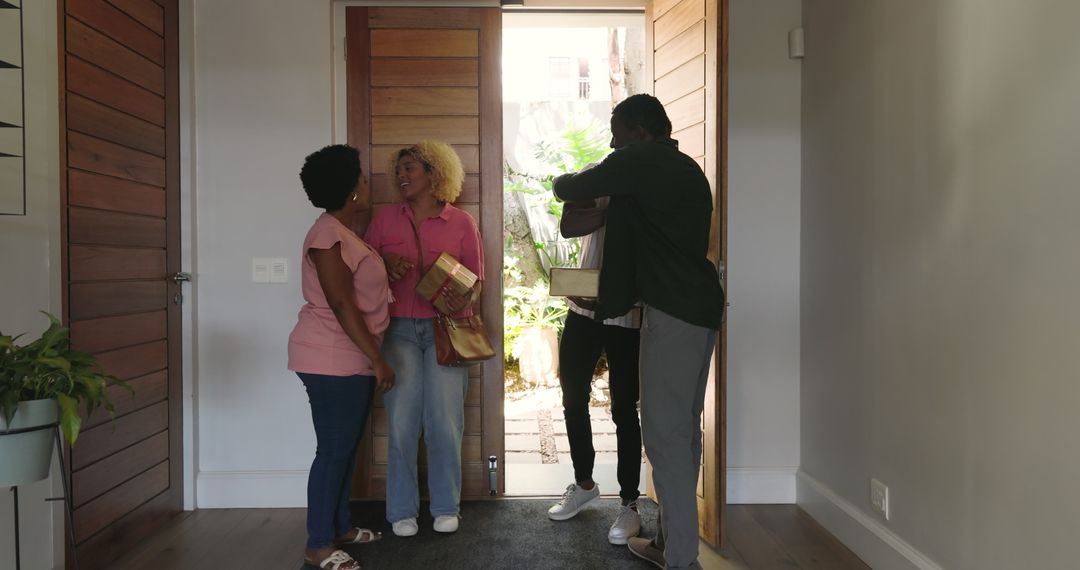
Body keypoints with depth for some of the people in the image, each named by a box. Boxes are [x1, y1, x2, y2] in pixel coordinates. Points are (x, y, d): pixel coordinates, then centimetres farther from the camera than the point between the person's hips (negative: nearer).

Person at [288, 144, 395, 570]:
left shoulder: (344, 233, 14)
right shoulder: (328, 235, -18)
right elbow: (341, 305, -22)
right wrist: (376, 358, -20)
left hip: (351, 359, 10)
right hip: (332, 360, -10)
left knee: (346, 447, 16)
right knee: (334, 450, -4)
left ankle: (341, 527, 28)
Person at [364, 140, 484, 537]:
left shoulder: (461, 223, 3)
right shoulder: (384, 219, 7)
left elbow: (477, 278, 5)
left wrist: (466, 300, -16)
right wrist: (385, 263, -10)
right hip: (399, 329, 1)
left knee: (444, 422, -1)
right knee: (401, 422, -1)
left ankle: (446, 507, 17)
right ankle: (402, 510, 15)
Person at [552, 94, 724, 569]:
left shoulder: (638, 161, -7)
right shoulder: (687, 169, 19)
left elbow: (574, 189, 1)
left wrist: (561, 182, 22)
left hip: (671, 311, -9)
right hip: (700, 308, 9)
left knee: (665, 435, -5)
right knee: (684, 431, 13)